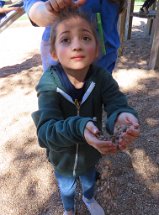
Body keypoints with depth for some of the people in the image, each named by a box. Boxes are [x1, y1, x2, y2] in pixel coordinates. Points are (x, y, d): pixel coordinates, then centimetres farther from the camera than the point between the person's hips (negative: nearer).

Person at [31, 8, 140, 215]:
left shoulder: (102, 78, -24)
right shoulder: (49, 84, -30)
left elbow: (117, 104, -33)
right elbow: (46, 130, -38)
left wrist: (122, 115, -58)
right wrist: (78, 127, -57)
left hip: (91, 154, 2)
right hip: (63, 158, -1)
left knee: (89, 181, 35)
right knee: (66, 189, 31)